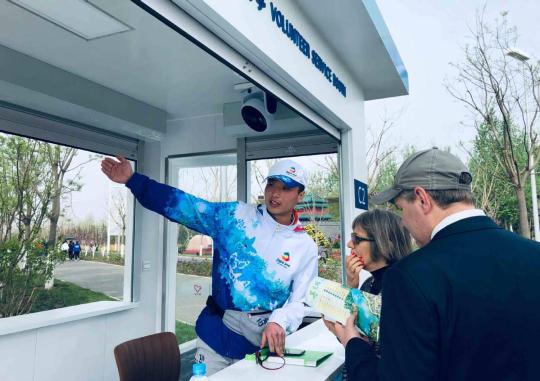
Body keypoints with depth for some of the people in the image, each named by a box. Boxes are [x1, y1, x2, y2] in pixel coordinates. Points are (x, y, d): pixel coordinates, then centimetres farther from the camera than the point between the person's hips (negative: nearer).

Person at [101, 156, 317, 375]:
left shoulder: (306, 248, -4)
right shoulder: (235, 216, -5)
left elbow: (300, 302, -5)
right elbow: (185, 206, -10)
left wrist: (279, 322, -26)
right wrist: (132, 180, -16)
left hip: (262, 342, 0)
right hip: (216, 333, 0)